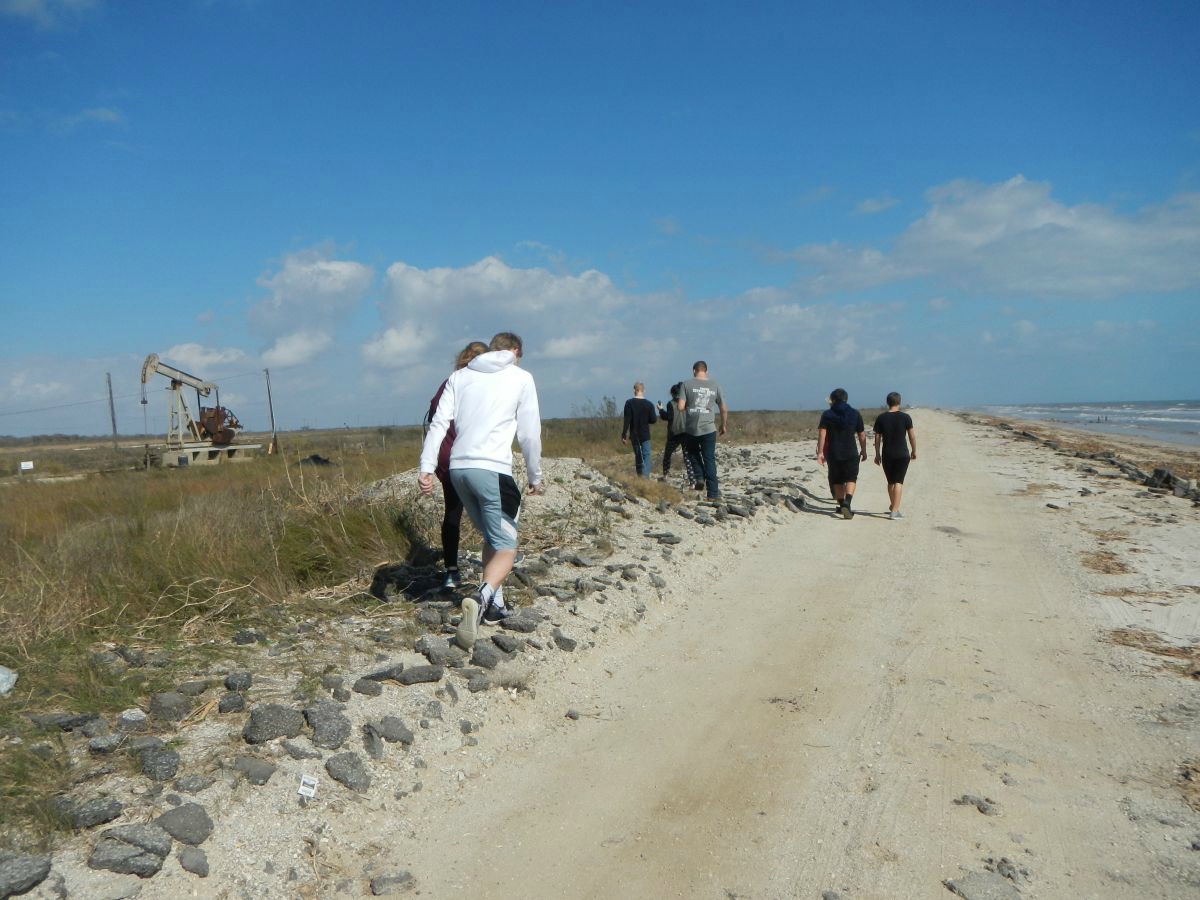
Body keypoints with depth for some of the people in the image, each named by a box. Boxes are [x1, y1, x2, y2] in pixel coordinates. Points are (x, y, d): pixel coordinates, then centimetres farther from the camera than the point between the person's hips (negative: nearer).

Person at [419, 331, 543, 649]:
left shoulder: (459, 376, 15)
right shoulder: (521, 378, 6)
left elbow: (438, 423, 6)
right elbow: (529, 434, 5)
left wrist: (426, 468, 3)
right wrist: (535, 476, 15)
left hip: (458, 468, 5)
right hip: (492, 470, -5)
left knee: (491, 537, 22)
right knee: (506, 545, -2)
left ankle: (495, 605, 24)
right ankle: (481, 599, -28)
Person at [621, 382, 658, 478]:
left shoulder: (629, 403, -8)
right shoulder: (649, 404, -6)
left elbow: (627, 420, -11)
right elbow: (653, 420, -4)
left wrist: (624, 435, -8)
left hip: (634, 435, 1)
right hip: (645, 435, -1)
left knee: (638, 456, 16)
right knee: (646, 456, -1)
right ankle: (645, 476, -18)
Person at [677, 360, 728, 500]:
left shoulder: (687, 384, -3)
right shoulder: (715, 385, 3)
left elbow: (680, 407, -8)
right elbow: (724, 409, 8)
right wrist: (724, 425, 22)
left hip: (691, 429, -1)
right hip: (709, 428, 1)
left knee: (694, 456, 23)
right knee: (710, 460, 6)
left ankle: (700, 479, 7)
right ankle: (713, 493, 4)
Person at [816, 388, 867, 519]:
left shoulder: (827, 414, 0)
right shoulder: (855, 414, 4)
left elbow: (821, 433, -9)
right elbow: (862, 435, 6)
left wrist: (820, 452, -9)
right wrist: (863, 450, 17)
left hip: (833, 453, 1)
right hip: (850, 453, -1)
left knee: (837, 480, 13)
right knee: (851, 478, 2)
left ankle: (841, 506, 22)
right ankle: (847, 503, -21)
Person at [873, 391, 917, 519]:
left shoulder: (881, 418, 0)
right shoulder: (905, 417, -4)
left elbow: (877, 438, 3)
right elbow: (912, 436, -1)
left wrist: (877, 454, 11)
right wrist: (914, 451, 12)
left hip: (887, 455, 2)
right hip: (902, 454, -2)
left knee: (890, 482, 16)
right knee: (898, 482, -3)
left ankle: (893, 507, 33)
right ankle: (895, 510, -11)